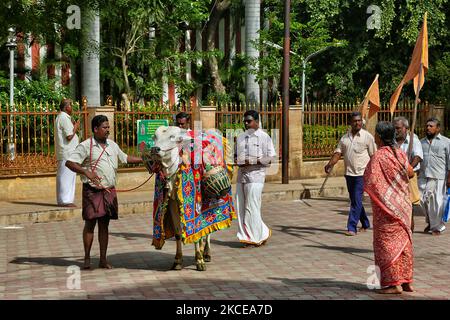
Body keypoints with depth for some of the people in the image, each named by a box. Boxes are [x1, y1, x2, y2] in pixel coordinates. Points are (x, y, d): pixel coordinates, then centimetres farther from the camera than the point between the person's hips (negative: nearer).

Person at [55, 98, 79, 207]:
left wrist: (74, 126, 16)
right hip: (67, 153, -10)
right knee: (66, 176, -8)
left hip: (65, 153, 10)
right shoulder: (64, 118, -14)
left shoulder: (60, 117, 18)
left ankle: (63, 200, 17)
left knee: (63, 177, 13)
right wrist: (76, 128, -6)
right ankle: (65, 200, -7)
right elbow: (69, 136, -20)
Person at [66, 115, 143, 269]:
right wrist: (86, 172, -27)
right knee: (90, 223, -1)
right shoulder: (86, 146, -7)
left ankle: (103, 260, 13)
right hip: (92, 191, -5)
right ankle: (87, 258, 9)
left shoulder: (112, 145, 13)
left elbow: (125, 158, 28)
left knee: (104, 225, 8)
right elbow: (69, 162, -14)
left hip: (109, 191, 5)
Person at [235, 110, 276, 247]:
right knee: (240, 207, 4)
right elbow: (236, 154, 27)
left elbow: (271, 157, -6)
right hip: (241, 175, 6)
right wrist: (237, 160, 3)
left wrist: (252, 161, -15)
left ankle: (255, 237, 3)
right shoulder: (240, 137, 18)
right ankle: (246, 236, 15)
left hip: (255, 175, -6)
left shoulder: (264, 137, -1)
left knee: (252, 207, -8)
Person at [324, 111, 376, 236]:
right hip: (349, 173, 5)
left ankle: (352, 228, -9)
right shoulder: (345, 138, 9)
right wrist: (330, 164, -14)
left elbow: (374, 155, -1)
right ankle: (365, 224, 30)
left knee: (356, 200, -11)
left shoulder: (367, 137, -3)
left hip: (362, 174, -5)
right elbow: (338, 152, 3)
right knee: (354, 200, 14)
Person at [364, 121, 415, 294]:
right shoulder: (400, 153, 2)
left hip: (386, 207, -7)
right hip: (403, 205, 7)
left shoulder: (378, 157, -18)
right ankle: (406, 280, 20)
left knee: (387, 243, 1)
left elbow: (371, 183, -24)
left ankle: (394, 283, 3)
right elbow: (410, 173, 12)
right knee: (403, 241, 13)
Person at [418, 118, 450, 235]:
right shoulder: (422, 142, 16)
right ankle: (430, 222, 23)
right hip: (423, 176, 4)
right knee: (424, 200, 2)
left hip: (438, 177, -4)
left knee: (437, 202, -2)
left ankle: (437, 227, 11)